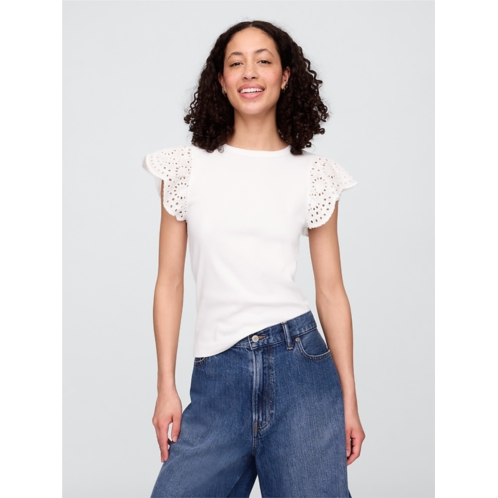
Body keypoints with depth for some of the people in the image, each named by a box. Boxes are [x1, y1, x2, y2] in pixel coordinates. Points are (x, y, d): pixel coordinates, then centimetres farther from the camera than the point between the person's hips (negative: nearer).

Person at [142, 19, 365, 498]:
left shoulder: (314, 175, 5)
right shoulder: (186, 167, 6)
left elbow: (331, 291, 6)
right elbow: (169, 282, 6)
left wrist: (349, 400, 4)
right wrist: (166, 388, 2)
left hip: (300, 366, 0)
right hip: (216, 375, 1)